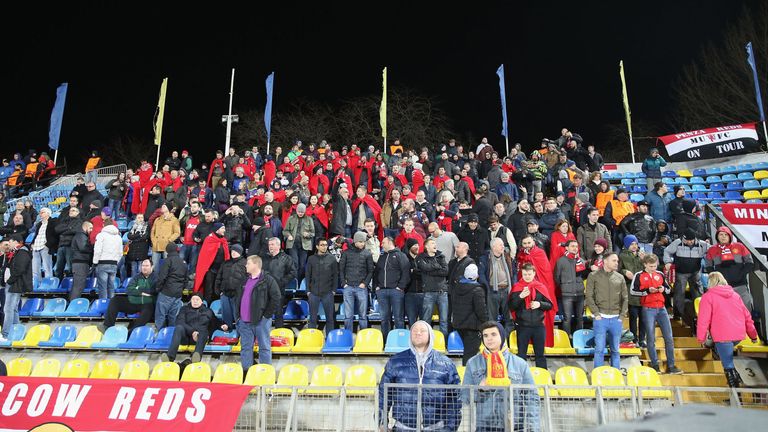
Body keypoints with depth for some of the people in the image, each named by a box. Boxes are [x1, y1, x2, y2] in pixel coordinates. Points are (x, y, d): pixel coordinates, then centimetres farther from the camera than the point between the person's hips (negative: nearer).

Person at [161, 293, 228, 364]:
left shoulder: (208, 311, 27)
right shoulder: (185, 309, 22)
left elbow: (216, 323, 31)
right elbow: (180, 322, 5)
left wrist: (222, 326, 4)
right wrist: (192, 332, -13)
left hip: (199, 337, 0)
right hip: (185, 336, 0)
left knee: (203, 330, -36)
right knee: (179, 327, -33)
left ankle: (197, 355, -63)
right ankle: (170, 356, -51)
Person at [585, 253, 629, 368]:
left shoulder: (620, 277, 9)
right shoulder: (593, 276, -1)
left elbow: (625, 298, 12)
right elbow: (589, 296, -3)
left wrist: (622, 315, 3)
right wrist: (596, 313, -9)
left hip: (616, 319, 3)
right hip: (601, 318, -3)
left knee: (615, 350, 11)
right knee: (600, 349, -2)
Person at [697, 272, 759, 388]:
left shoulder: (708, 296, -4)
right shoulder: (735, 295, 15)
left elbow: (703, 319, -10)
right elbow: (747, 316, 16)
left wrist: (701, 338, -3)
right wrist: (753, 335, 24)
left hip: (722, 336, -6)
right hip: (739, 336, 7)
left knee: (728, 366, -2)